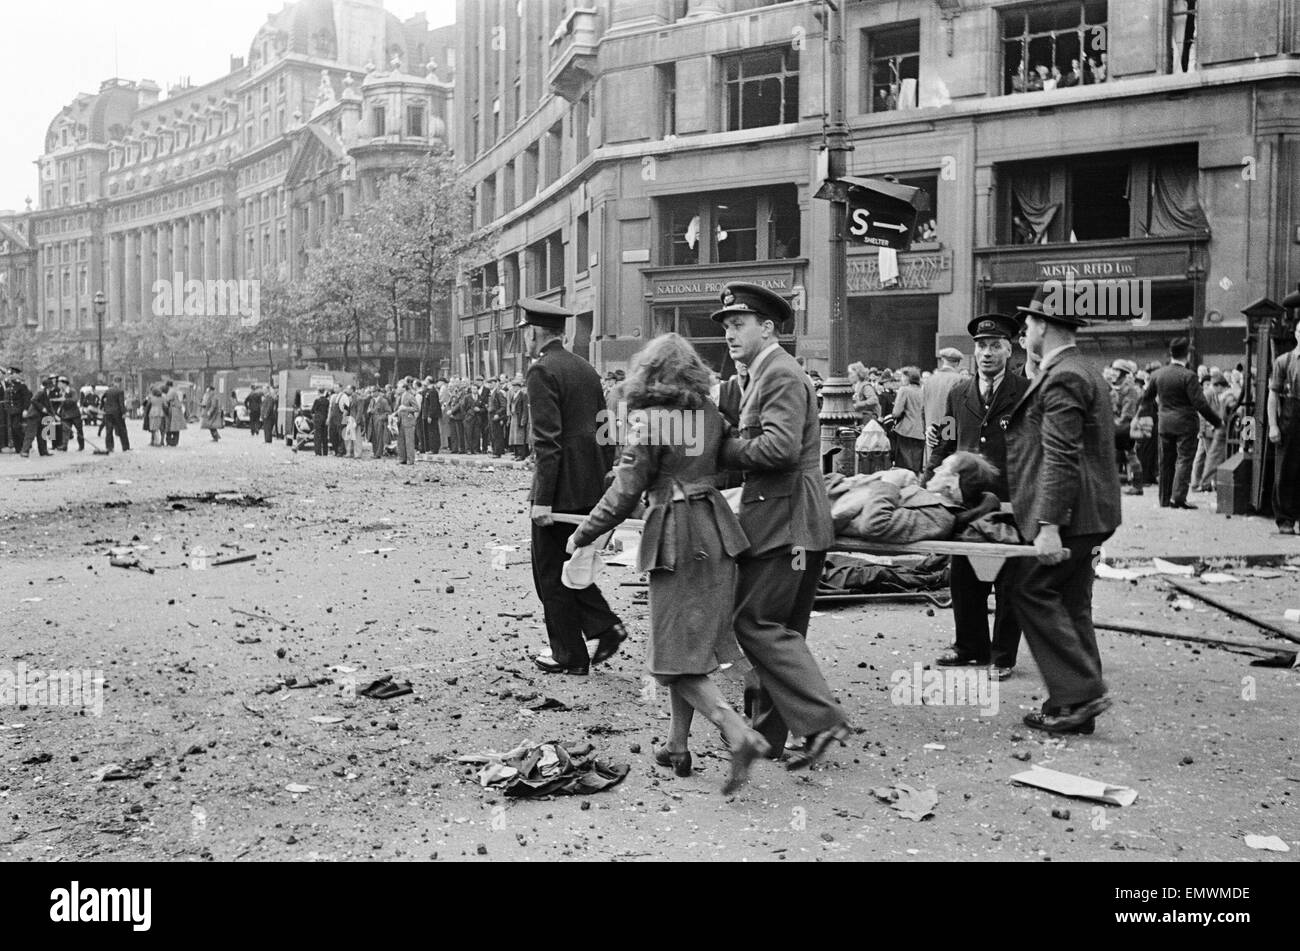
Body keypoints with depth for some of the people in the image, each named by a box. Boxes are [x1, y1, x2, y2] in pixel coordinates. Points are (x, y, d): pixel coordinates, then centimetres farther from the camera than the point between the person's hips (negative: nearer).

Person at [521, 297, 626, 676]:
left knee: (551, 574, 5)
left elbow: (548, 440, -20)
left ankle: (570, 657, 12)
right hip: (592, 487, 8)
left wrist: (542, 499, -19)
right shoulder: (586, 368, 13)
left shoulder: (542, 371, -12)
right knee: (569, 566, 21)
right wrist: (605, 481, 18)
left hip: (561, 487, -8)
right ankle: (605, 625, 12)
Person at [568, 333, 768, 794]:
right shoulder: (709, 412, 6)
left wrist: (582, 535, 0)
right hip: (716, 532, 7)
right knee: (692, 642, 16)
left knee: (676, 650, 0)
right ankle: (678, 744, 24)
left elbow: (625, 494, -11)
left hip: (676, 539, -7)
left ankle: (739, 734, -14)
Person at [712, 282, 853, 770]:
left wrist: (725, 449, -13)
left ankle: (821, 719, -10)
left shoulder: (781, 375, -13)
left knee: (756, 622, -10)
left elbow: (780, 448, -25)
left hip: (784, 521, -11)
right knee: (779, 628, 14)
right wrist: (731, 443, 2)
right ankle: (767, 732, 23)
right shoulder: (764, 374, 20)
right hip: (789, 523, 11)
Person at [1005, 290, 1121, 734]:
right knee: (1069, 605, 12)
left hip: (1069, 514, -10)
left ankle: (1081, 693, -5)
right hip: (1085, 514, 10)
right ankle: (1075, 705, 17)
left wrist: (1048, 526, -25)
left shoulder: (1062, 378, -15)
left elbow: (1060, 458, -22)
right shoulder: (1083, 371, 19)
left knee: (1032, 591, -6)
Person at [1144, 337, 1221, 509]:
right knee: (1184, 459, -2)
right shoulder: (1188, 376, -15)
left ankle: (1164, 499, 16)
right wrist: (1216, 421, -8)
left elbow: (1146, 395, 13)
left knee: (1166, 461, 12)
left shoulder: (1157, 374, 1)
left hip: (1164, 423, 5)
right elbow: (1200, 404, -17)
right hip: (1184, 424, -5)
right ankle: (1178, 497, -11)